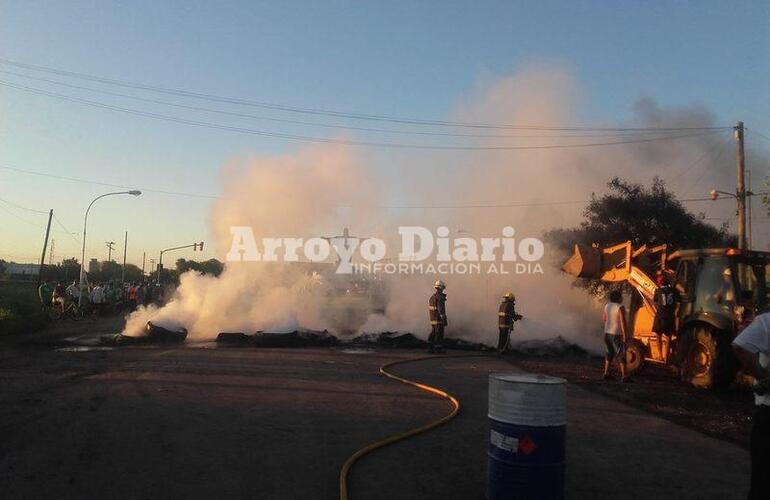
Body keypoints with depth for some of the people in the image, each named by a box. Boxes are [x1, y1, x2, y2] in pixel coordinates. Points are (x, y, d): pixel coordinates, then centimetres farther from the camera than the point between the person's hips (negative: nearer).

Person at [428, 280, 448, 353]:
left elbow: (429, 308, 16)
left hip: (433, 319, 8)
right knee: (439, 334, -4)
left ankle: (432, 348, 13)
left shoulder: (432, 296, 12)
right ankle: (438, 348, -2)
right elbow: (441, 309, -21)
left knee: (433, 333, 12)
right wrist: (444, 319, -18)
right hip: (439, 319, -8)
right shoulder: (440, 297, -15)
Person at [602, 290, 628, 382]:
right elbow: (623, 322, -18)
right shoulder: (620, 307, -15)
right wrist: (624, 335, -15)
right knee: (621, 354, 1)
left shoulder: (607, 305, 5)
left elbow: (604, 318, 13)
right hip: (616, 334, -7)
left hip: (607, 333, 7)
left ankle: (606, 373, 17)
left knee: (610, 353, 18)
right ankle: (623, 376, 1)